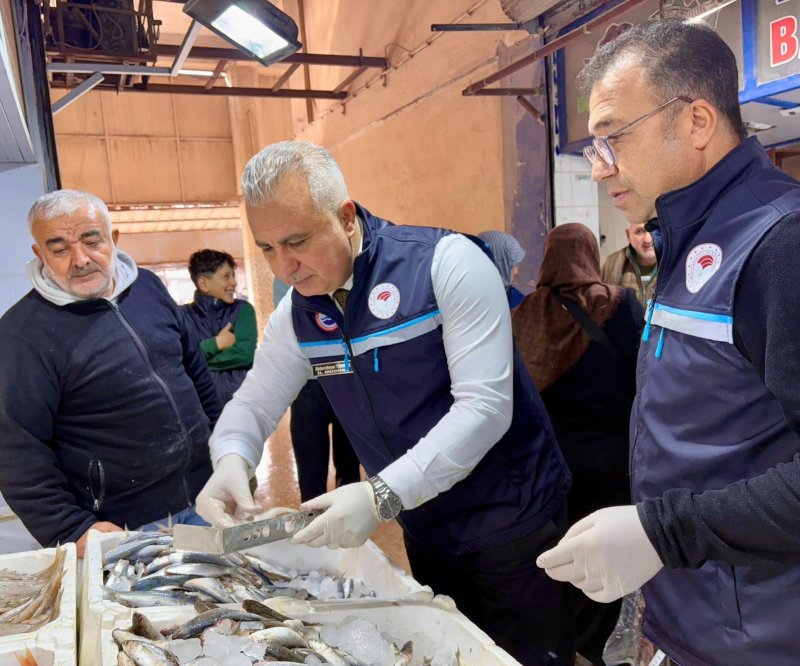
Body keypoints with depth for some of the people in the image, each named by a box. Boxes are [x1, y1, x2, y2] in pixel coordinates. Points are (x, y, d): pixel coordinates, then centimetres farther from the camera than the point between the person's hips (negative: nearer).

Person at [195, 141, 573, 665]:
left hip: (510, 520, -5)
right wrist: (231, 461, -16)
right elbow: (254, 403, 7)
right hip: (424, 531, 5)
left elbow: (485, 407, -25)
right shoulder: (297, 313, -2)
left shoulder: (446, 263, -20)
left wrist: (381, 495, -31)